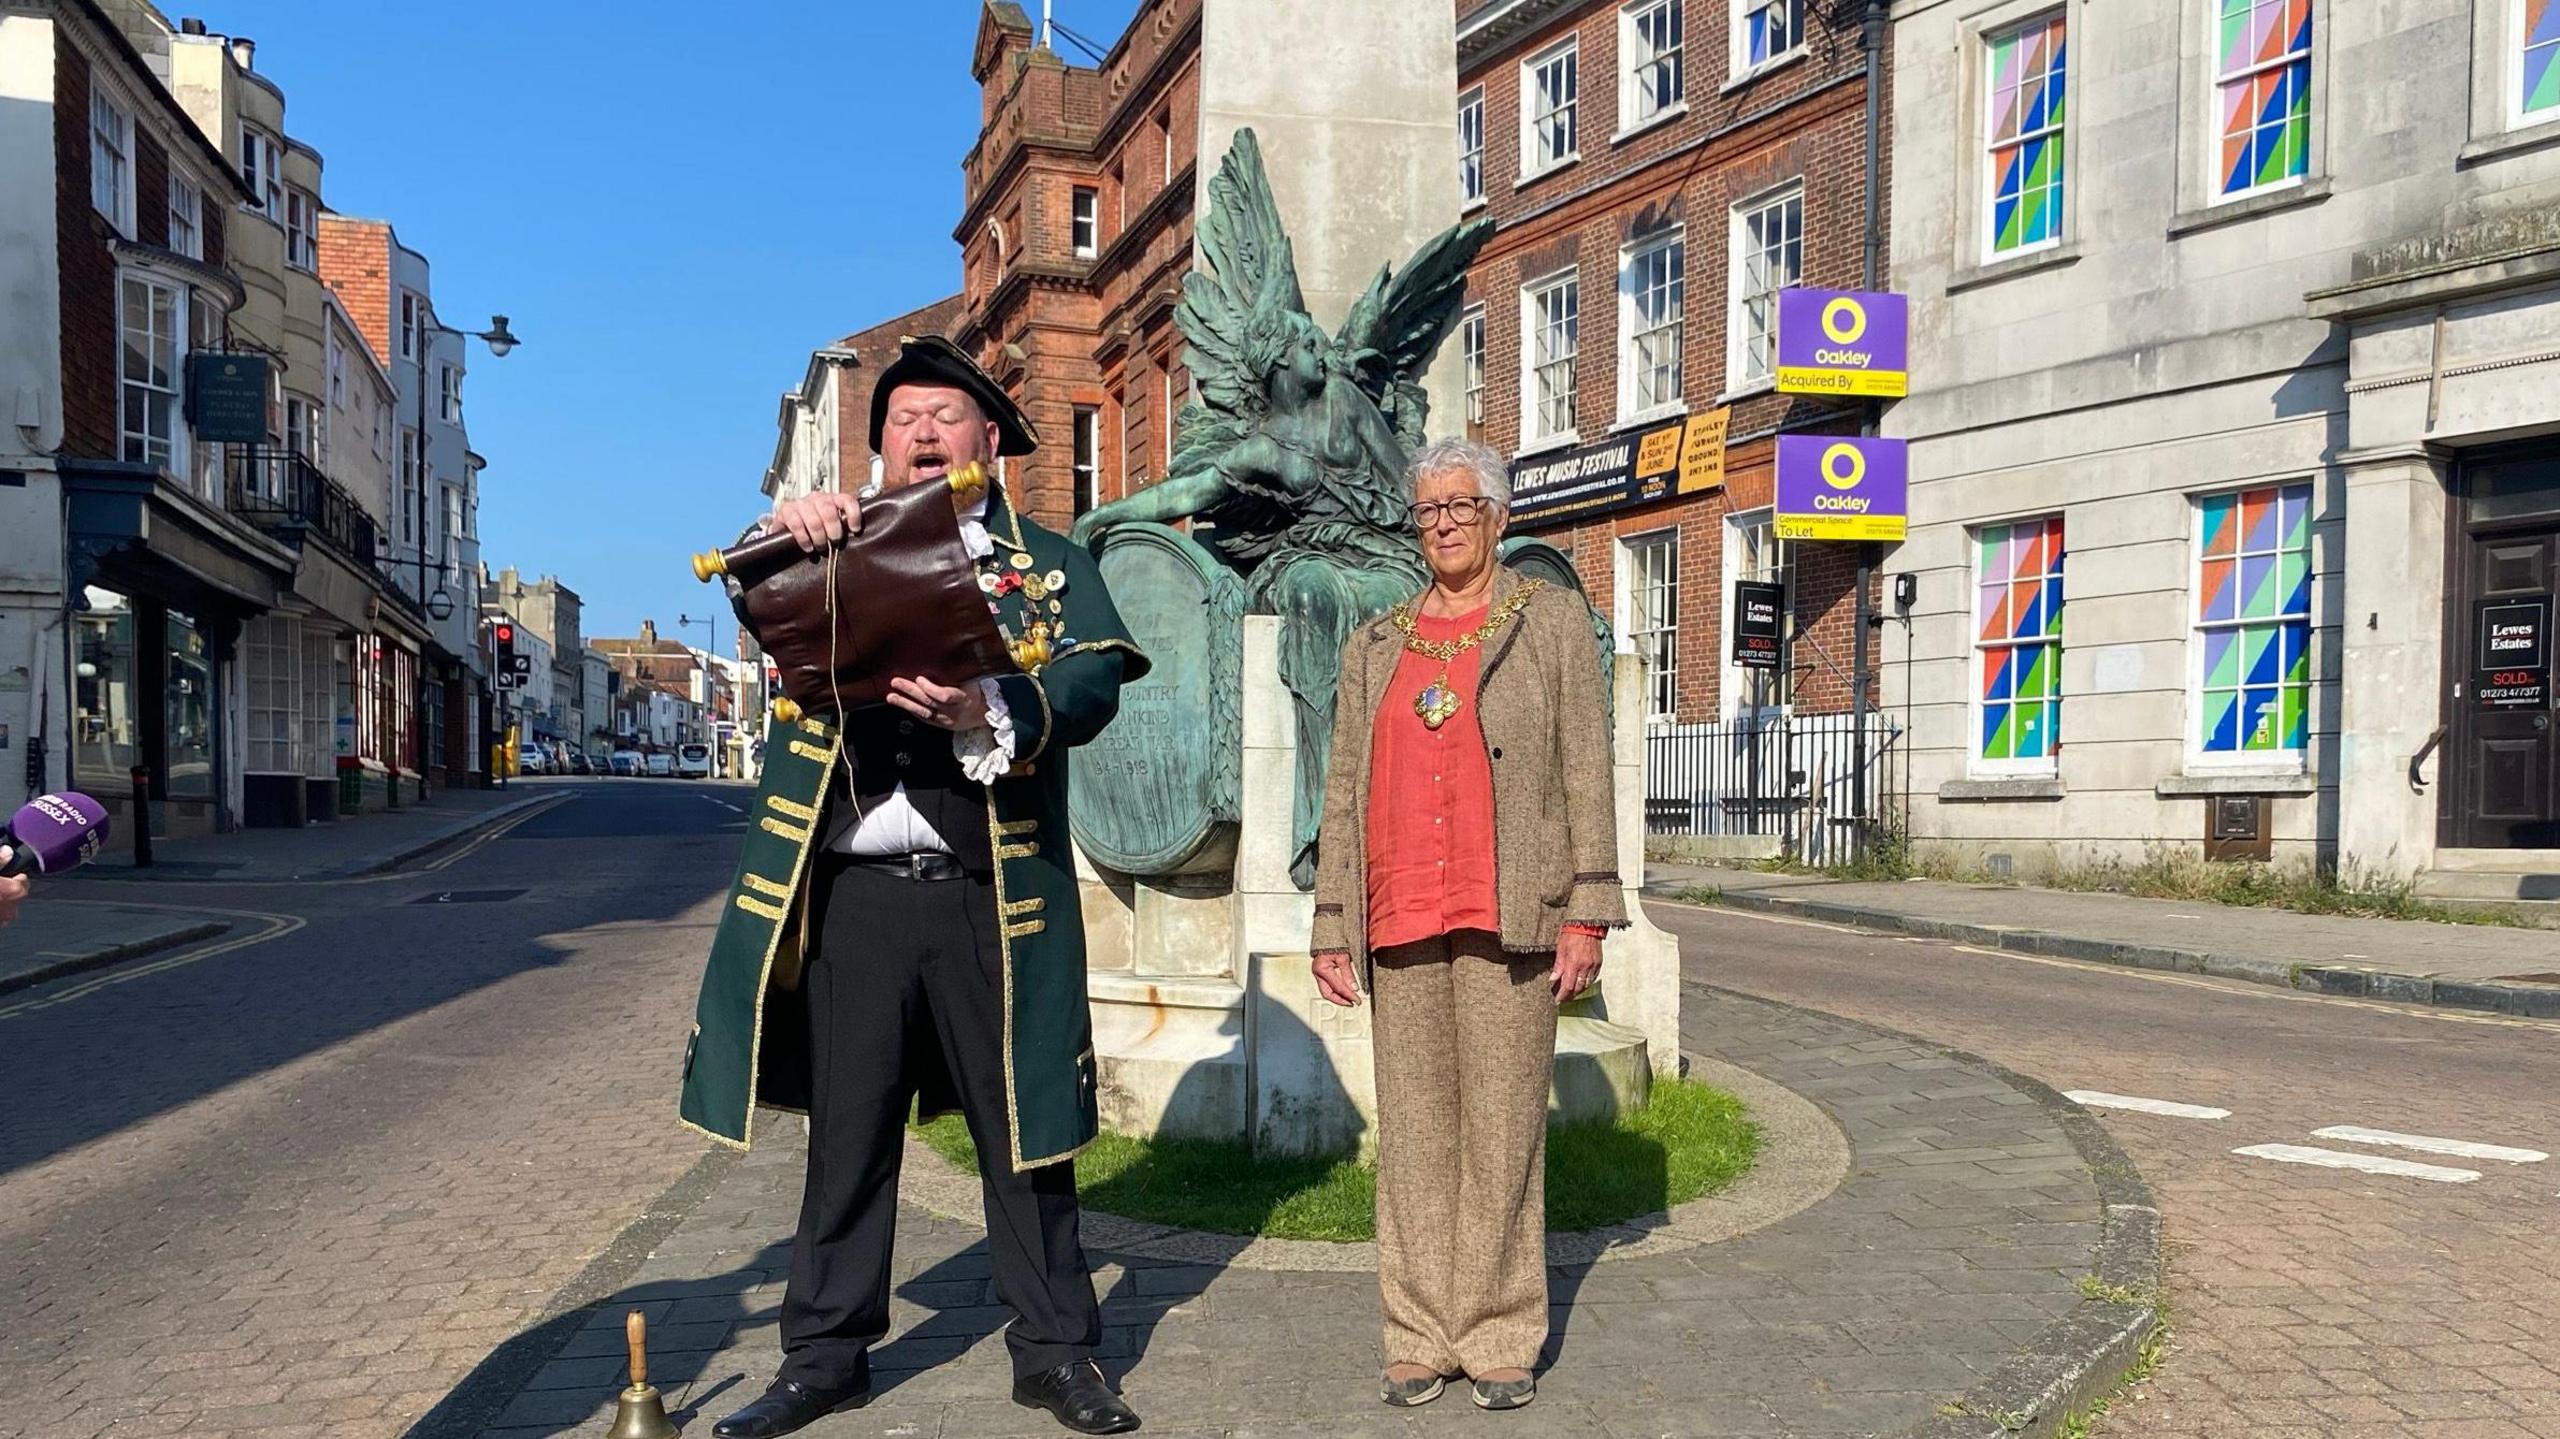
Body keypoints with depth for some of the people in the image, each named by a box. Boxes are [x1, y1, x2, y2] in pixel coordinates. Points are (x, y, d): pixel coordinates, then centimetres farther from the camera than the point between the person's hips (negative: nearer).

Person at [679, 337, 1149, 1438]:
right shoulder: (840, 551, 15)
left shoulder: (1048, 565, 9)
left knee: (1022, 1131, 7)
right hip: (852, 893, 2)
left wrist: (989, 710, -25)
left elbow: (1092, 685, -7)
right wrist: (793, 533, -23)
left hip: (991, 895, -1)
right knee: (846, 1131, 10)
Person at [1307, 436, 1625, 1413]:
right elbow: (1344, 792, 14)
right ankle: (1421, 1336, 15)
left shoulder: (1553, 622, 7)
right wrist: (1330, 927, 8)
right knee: (1414, 1132, 6)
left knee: (1502, 1130, 0)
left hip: (1509, 921, -3)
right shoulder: (1375, 647, 16)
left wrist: (1586, 914, -6)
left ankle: (1500, 1340, 11)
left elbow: (1586, 774, 1)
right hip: (1400, 924, 3)